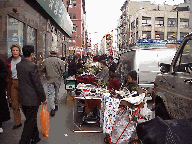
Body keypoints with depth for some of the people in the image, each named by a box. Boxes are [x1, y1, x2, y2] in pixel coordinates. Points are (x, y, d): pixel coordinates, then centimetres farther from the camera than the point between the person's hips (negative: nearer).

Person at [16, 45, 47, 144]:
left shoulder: (18, 65, 2)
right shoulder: (33, 66, -20)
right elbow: (38, 84, -19)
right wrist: (43, 98, -7)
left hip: (22, 98, 8)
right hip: (32, 99, -8)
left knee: (31, 119, 22)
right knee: (30, 122, 5)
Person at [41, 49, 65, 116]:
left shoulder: (45, 61, -3)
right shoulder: (59, 61, -5)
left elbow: (42, 70, 4)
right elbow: (63, 70, -6)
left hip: (49, 79, -1)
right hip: (57, 79, 1)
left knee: (51, 93, 0)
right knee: (56, 92, 17)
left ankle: (52, 108, -8)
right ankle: (56, 105, 31)